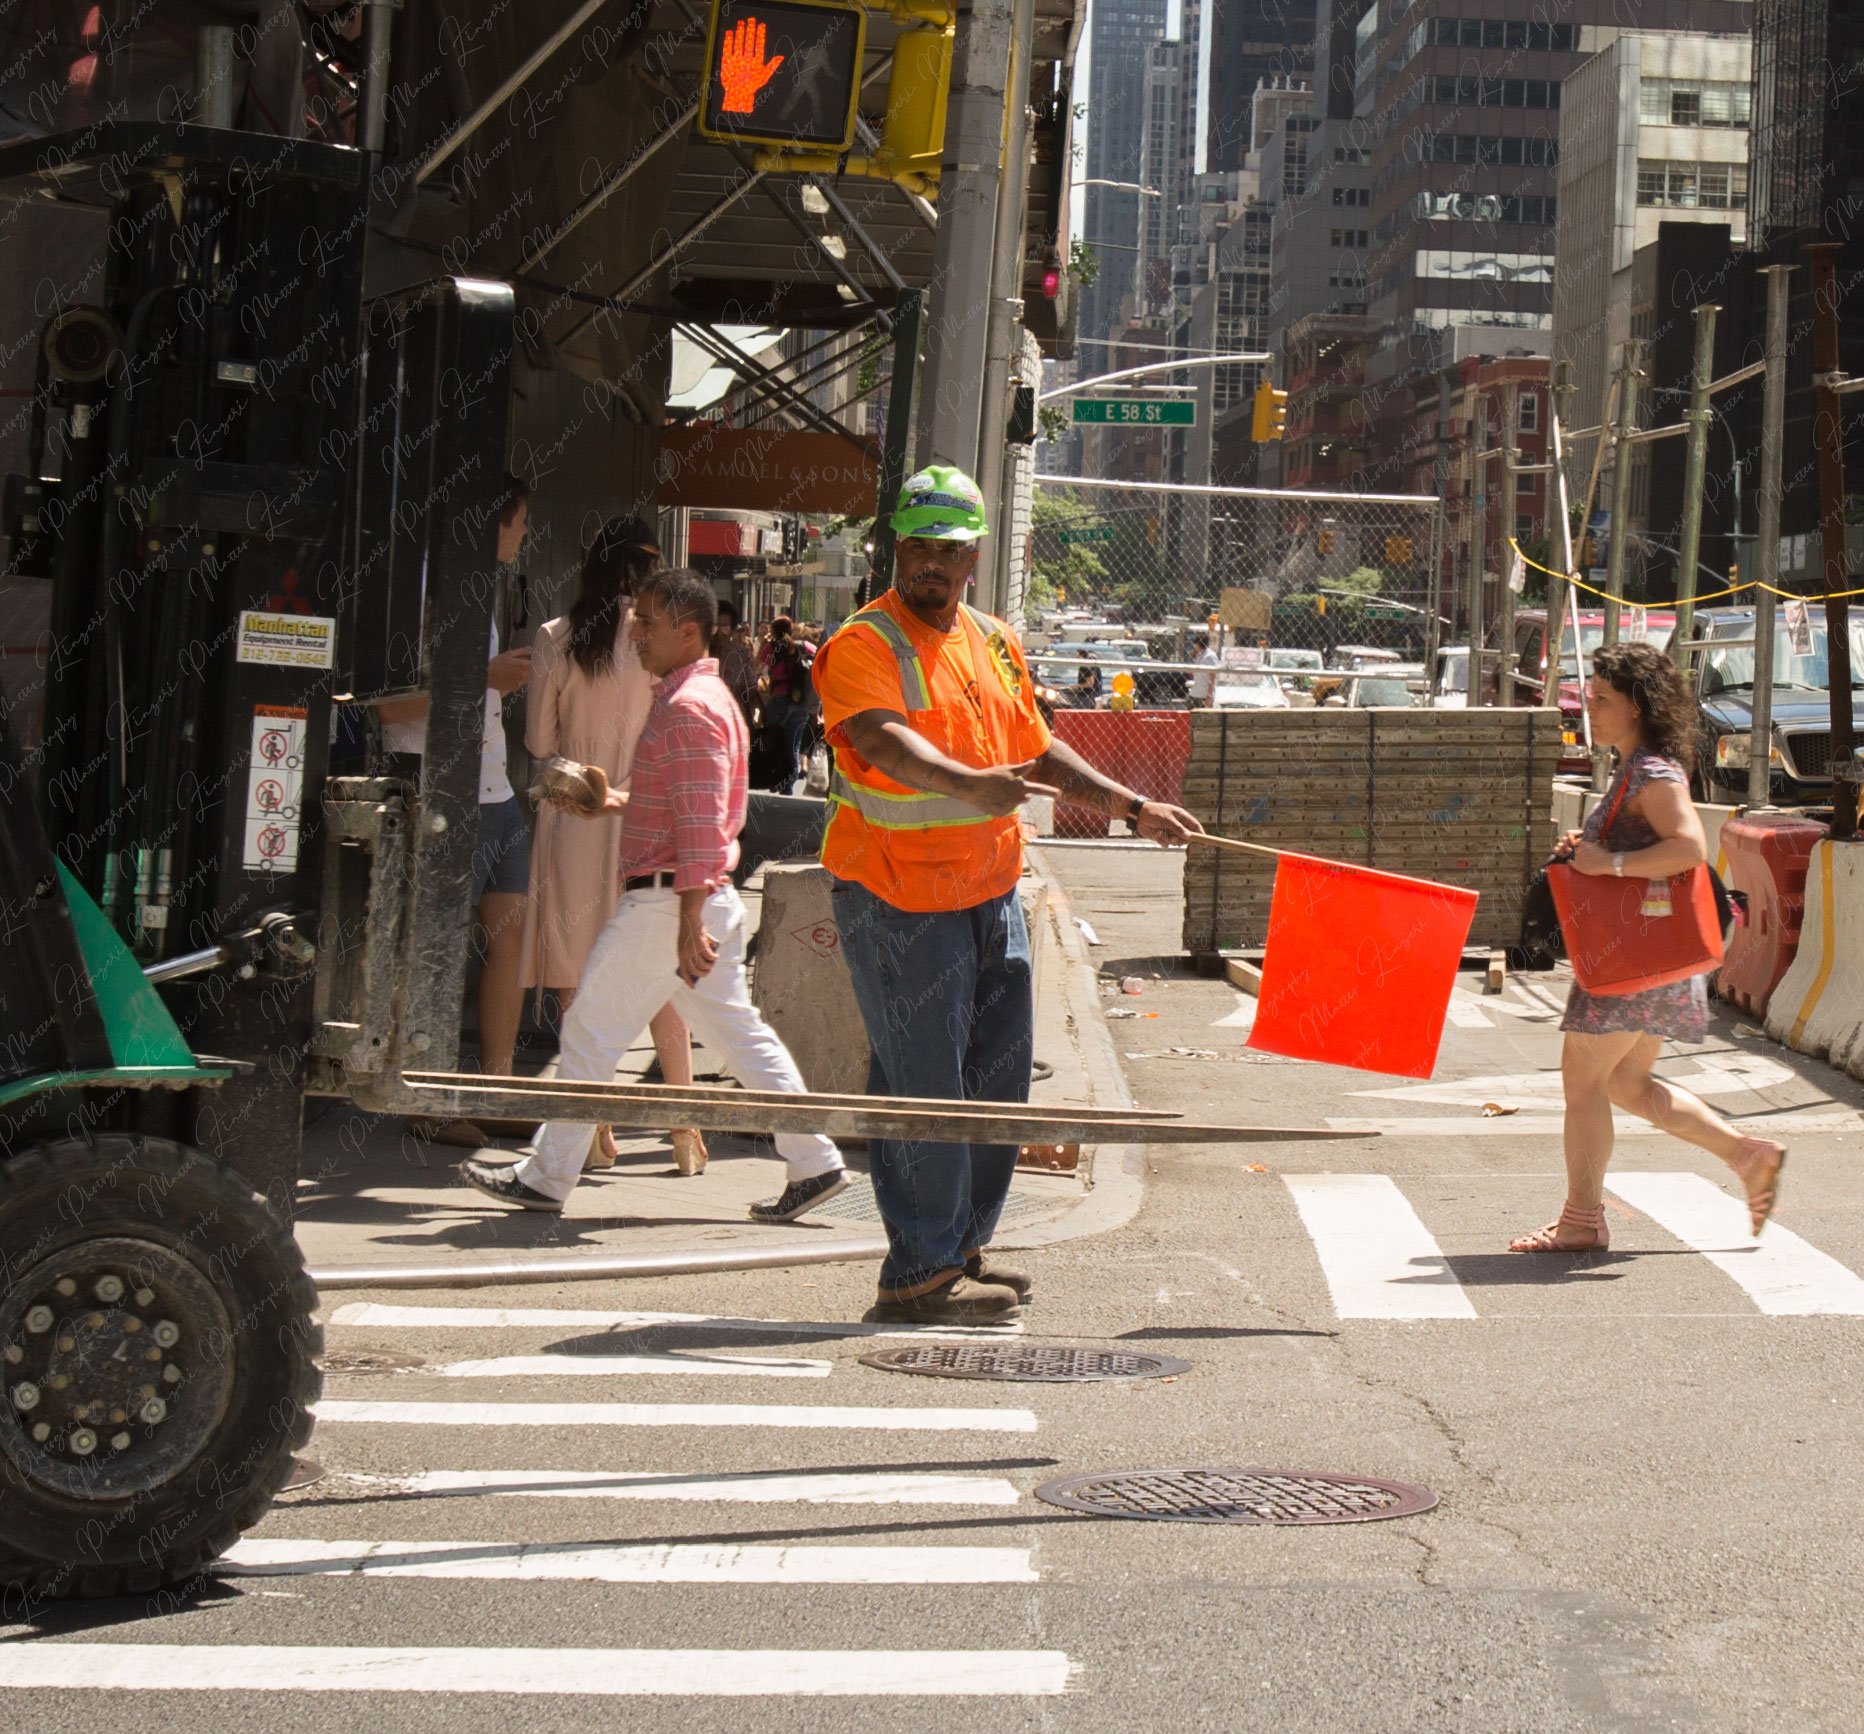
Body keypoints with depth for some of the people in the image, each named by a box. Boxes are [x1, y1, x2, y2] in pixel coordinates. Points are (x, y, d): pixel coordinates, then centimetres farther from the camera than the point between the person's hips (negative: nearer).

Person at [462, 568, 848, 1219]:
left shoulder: (688, 708, -15)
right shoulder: (704, 696, 17)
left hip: (666, 898, -10)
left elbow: (701, 826, -22)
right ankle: (815, 1162, 10)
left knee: (592, 1029, -1)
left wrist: (688, 926, -24)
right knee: (736, 1030, 11)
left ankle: (545, 1176, 5)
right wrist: (616, 803, 19)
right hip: (704, 901, 10)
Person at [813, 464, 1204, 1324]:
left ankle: (959, 1247, 25)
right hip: (899, 898, -8)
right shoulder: (866, 644, -12)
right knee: (923, 1088, -6)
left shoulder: (993, 641, 14)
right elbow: (883, 740, -31)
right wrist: (970, 784, -47)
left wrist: (1133, 808, 21)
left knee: (997, 1076, 13)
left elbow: (1037, 752, 24)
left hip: (989, 891, 8)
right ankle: (917, 1276, 0)